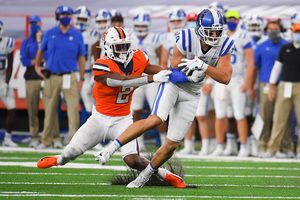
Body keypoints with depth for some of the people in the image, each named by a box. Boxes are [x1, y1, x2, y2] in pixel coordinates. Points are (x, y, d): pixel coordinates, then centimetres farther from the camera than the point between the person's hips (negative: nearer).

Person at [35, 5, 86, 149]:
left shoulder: (77, 35, 3)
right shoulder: (49, 34, 5)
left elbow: (81, 58, 6)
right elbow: (41, 51, 21)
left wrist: (81, 79, 2)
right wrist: (37, 67, 14)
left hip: (69, 77, -1)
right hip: (52, 77, 1)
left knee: (73, 107, -11)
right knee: (50, 110, 7)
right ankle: (46, 141, 16)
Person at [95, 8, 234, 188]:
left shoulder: (224, 45, -13)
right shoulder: (186, 38, -22)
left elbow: (226, 78, -19)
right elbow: (175, 73, -16)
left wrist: (203, 66, -32)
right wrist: (192, 76, -34)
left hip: (191, 95, 4)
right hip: (173, 84, -4)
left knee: (172, 145, 1)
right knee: (155, 120, -31)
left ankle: (145, 175, 23)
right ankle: (111, 148, -25)